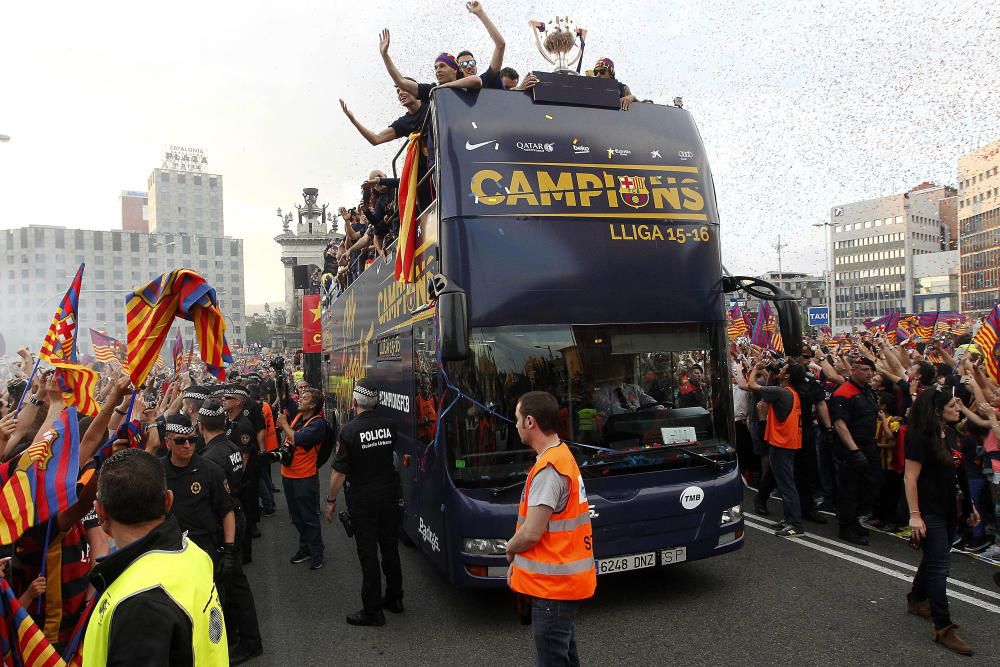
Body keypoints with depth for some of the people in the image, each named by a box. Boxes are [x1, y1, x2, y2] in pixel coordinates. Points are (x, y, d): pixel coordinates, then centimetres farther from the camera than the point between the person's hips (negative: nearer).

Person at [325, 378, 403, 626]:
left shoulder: (349, 431, -17)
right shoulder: (390, 426, -4)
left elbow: (339, 472, -14)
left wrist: (331, 500, -3)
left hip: (362, 499, -4)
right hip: (389, 494, 5)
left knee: (368, 554, 4)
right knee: (390, 548, 17)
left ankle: (372, 610, 12)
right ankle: (394, 598, 31)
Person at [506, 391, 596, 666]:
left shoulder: (549, 468, -22)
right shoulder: (562, 456, 9)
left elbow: (531, 533, -24)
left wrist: (510, 549, -3)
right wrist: (518, 561, 9)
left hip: (553, 582, -10)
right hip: (564, 578, 10)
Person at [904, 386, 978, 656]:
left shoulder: (951, 434, 6)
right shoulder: (920, 437, -19)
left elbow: (958, 474, 15)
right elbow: (910, 478, -19)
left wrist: (969, 505, 15)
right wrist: (914, 515, -21)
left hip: (948, 509, 8)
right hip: (929, 511, -8)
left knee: (935, 558, 19)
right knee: (939, 563, -6)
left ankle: (916, 600, 39)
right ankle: (942, 627, 0)